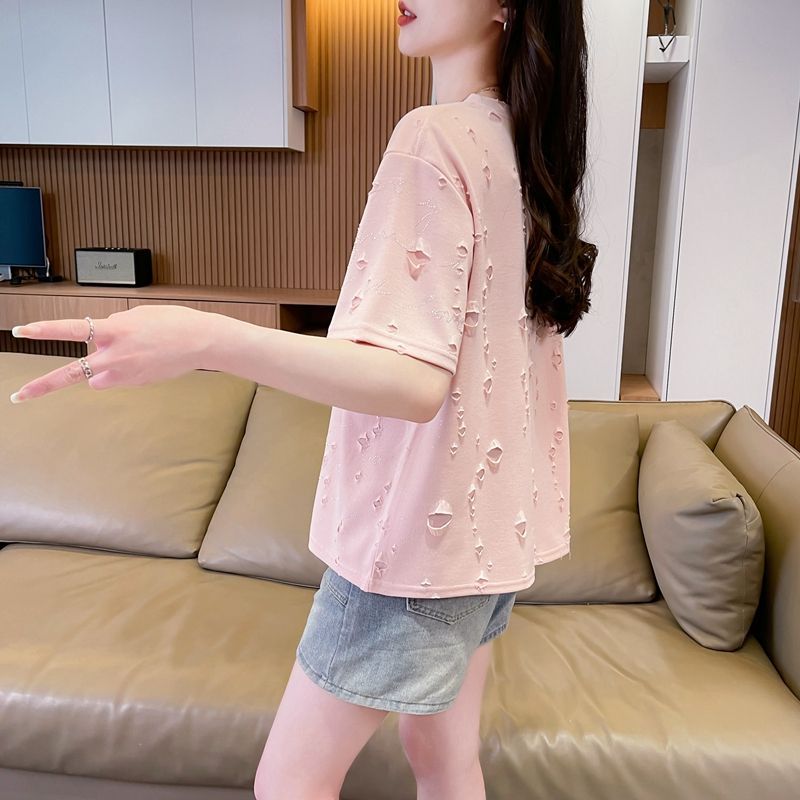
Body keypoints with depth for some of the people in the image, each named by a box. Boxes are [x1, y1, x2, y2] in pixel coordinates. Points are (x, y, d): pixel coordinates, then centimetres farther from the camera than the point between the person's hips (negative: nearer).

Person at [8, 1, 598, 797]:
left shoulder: (434, 138, -19)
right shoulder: (523, 143, 7)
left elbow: (415, 381, -28)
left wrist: (206, 338, -37)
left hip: (420, 522, -9)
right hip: (487, 514, 9)